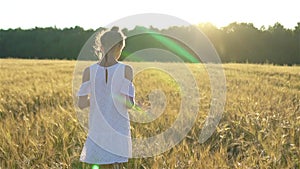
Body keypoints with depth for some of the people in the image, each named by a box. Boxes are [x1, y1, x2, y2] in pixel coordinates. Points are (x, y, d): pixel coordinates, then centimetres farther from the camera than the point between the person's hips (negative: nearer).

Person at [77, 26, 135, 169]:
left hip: (98, 131, 2)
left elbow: (81, 104, -5)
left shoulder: (89, 71, -5)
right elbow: (128, 103, -15)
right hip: (118, 131, -2)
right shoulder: (126, 70, -10)